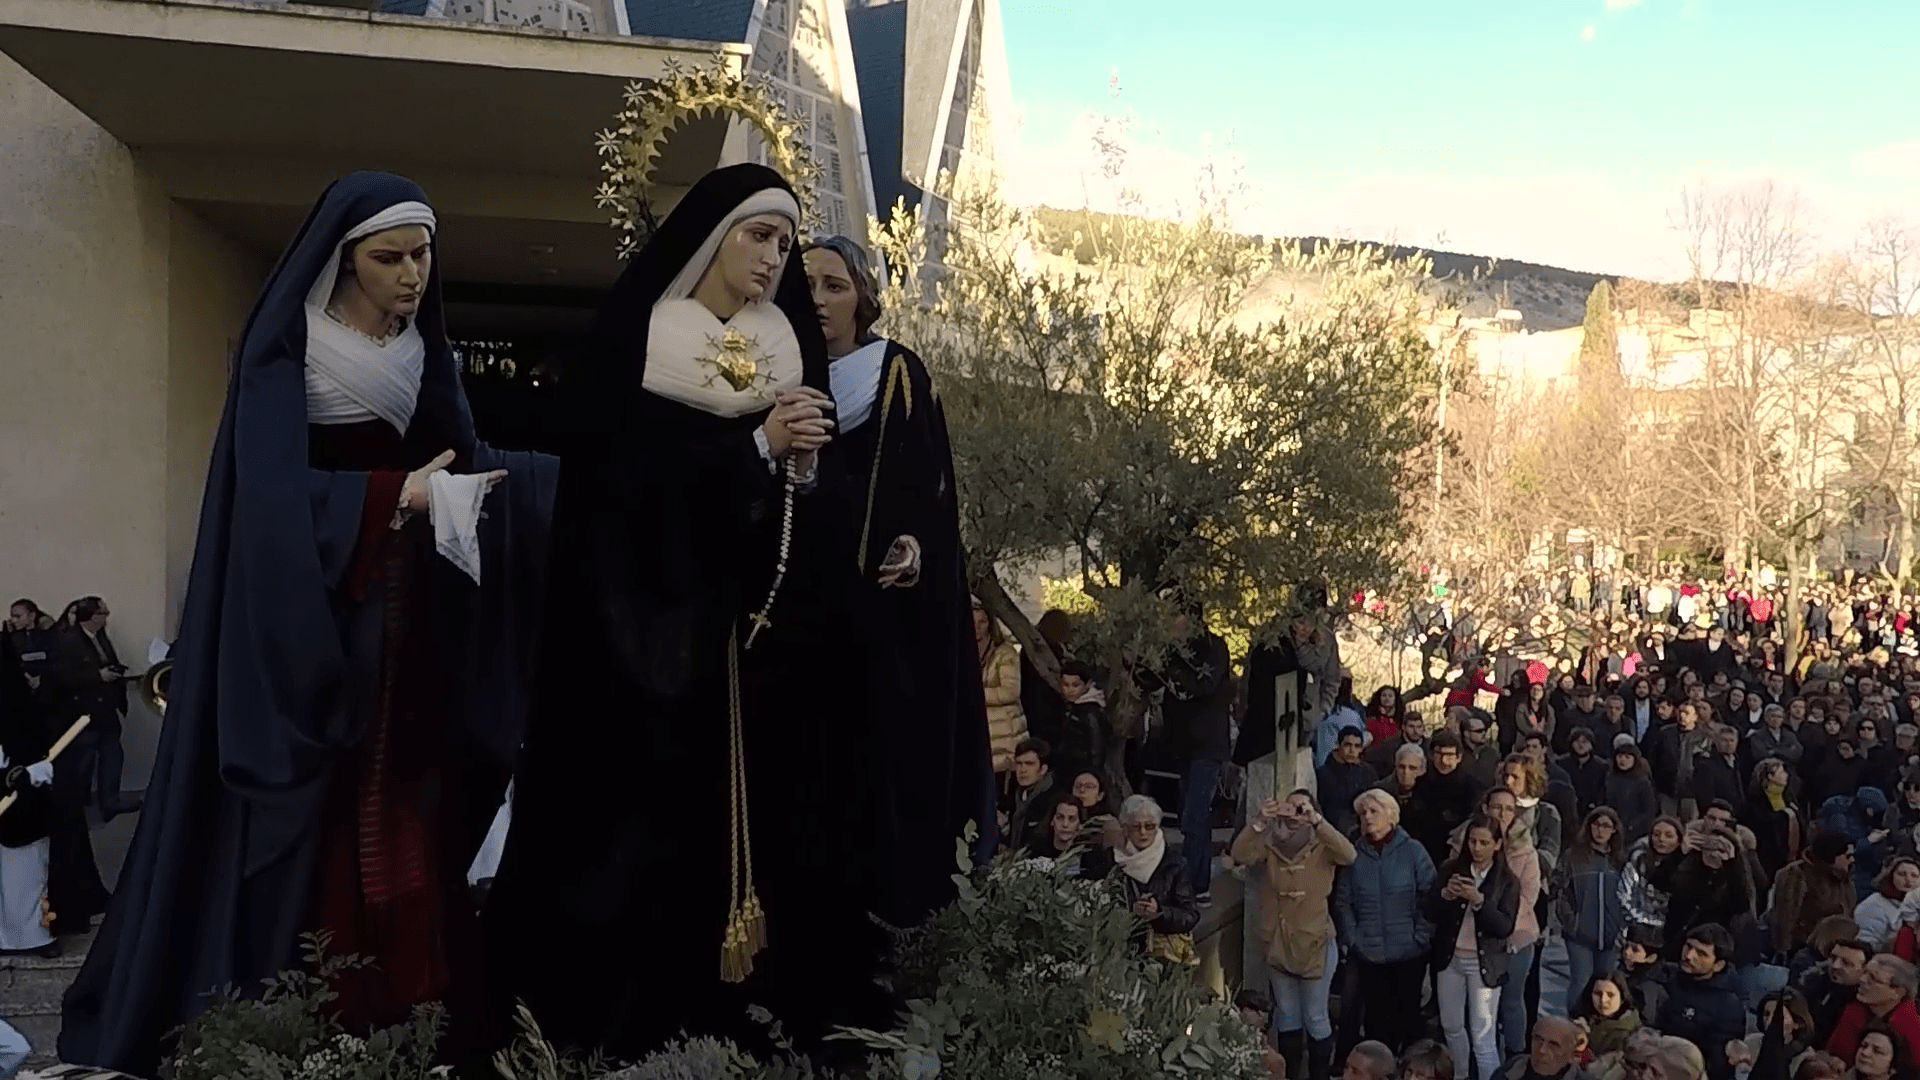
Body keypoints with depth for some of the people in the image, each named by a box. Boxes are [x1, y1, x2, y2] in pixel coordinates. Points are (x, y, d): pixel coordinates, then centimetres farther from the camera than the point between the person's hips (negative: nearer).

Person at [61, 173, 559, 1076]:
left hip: (407, 618, 6)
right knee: (314, 825, -5)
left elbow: (464, 462, 7)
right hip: (304, 620, -5)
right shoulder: (286, 347, -7)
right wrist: (400, 497, -21)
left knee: (409, 820, 3)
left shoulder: (425, 351, 13)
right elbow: (276, 490, -18)